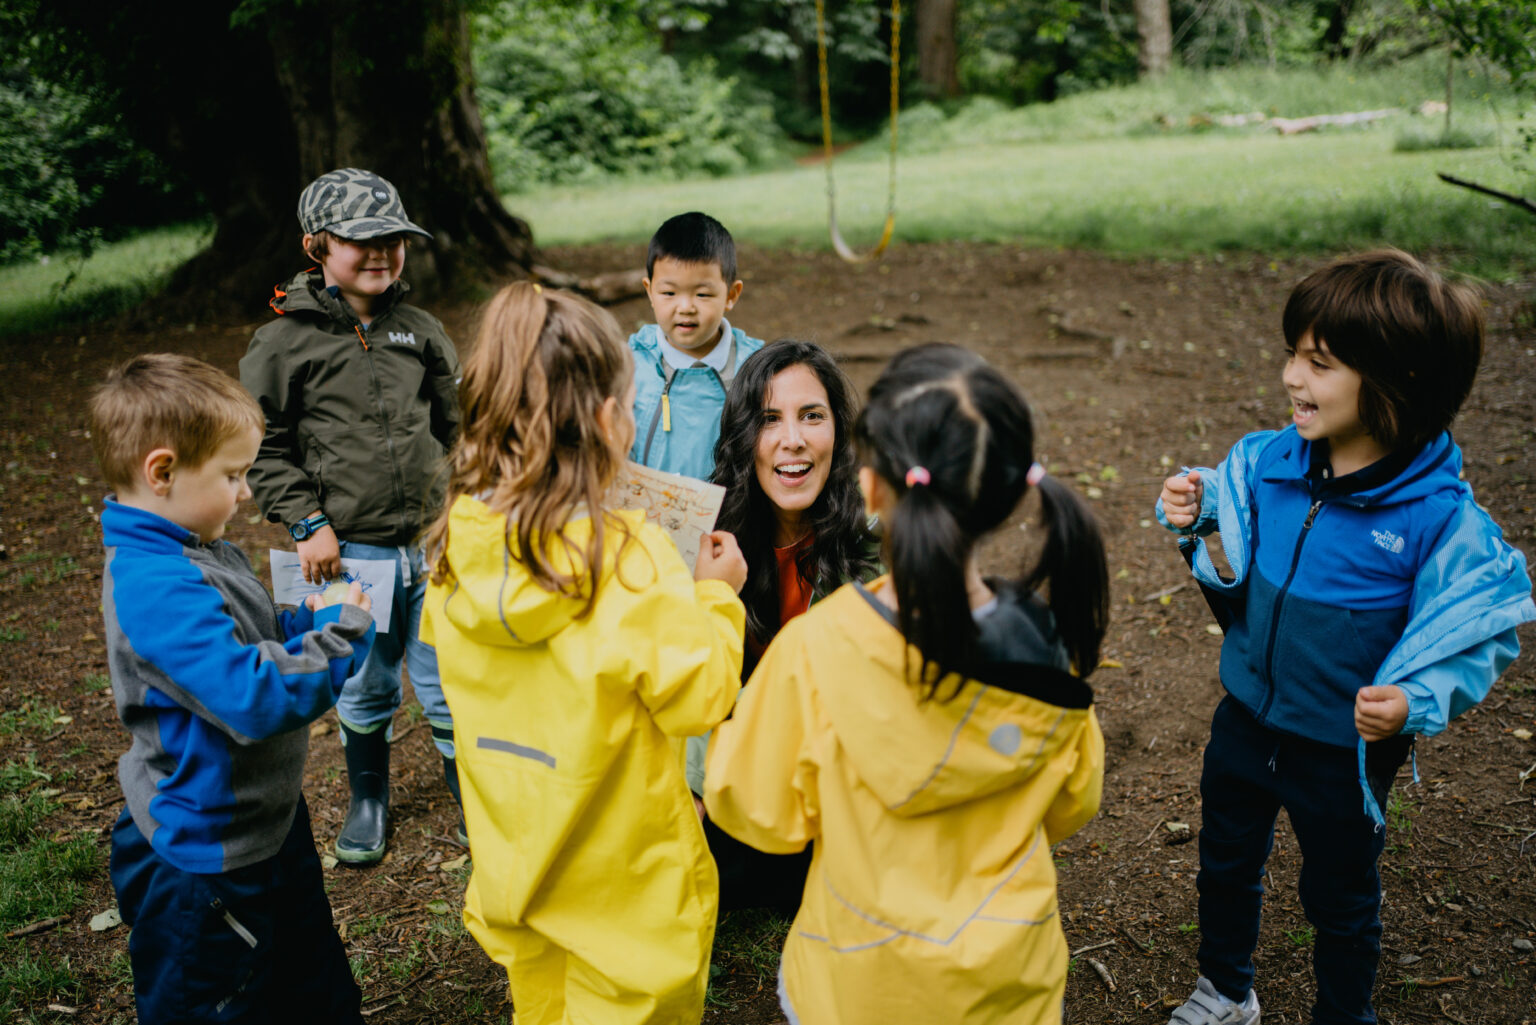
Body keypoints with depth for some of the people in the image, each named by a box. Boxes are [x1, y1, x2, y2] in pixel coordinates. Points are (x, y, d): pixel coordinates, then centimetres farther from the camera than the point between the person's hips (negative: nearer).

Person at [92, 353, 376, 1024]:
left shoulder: (199, 555, 2)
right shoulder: (156, 589, -31)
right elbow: (255, 697, -37)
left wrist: (312, 619, -1)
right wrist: (343, 635, -25)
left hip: (266, 824, 10)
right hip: (204, 864, -10)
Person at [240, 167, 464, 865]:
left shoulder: (421, 331, 6)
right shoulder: (284, 342, -4)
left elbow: (456, 426, 16)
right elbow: (265, 448, 0)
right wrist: (307, 523, -8)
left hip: (432, 545, 2)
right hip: (347, 551, -2)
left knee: (449, 685, 9)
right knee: (364, 691, 13)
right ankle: (367, 801, 38)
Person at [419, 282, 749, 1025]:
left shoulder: (457, 548, -12)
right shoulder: (630, 560, -29)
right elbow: (699, 697, -20)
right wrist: (714, 595, -6)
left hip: (510, 856, 6)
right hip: (622, 880, -5)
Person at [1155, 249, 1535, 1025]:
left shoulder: (1441, 517, -26)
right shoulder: (1270, 460, -13)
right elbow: (1227, 497, 8)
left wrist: (1414, 702, -34)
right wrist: (1193, 509, -13)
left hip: (1345, 749, -4)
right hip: (1246, 718, 5)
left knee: (1340, 897, 20)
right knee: (1225, 864, 26)